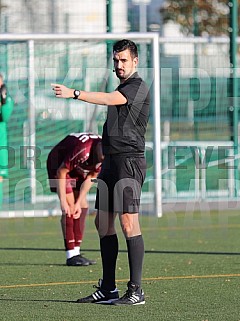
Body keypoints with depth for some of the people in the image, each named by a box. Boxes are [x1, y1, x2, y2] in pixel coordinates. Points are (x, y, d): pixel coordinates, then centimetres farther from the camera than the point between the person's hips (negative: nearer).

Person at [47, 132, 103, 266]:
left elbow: (91, 177, -8)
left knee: (83, 206, -1)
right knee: (70, 207, -16)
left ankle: (76, 252, 3)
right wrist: (63, 201, -25)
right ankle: (71, 256, -16)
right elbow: (61, 172, -27)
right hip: (59, 164, -7)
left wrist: (79, 202, -11)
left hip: (77, 169, 7)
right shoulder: (82, 151, -39)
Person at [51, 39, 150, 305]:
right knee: (103, 223, 9)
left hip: (129, 162, -10)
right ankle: (108, 289, 15)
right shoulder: (120, 89, 21)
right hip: (110, 162, 10)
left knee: (128, 222, -15)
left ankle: (136, 290, -15)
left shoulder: (138, 86, -8)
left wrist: (74, 93, -33)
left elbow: (110, 100, -26)